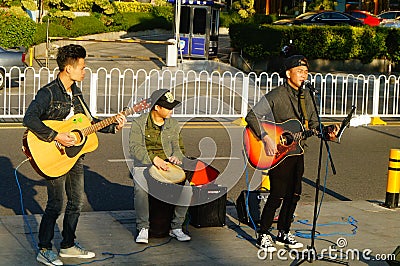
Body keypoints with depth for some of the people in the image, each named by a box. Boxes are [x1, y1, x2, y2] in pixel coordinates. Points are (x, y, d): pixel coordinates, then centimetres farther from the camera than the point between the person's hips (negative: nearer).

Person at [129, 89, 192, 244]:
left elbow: (179, 147, 14)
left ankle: (176, 227, -8)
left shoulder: (173, 124, 10)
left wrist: (176, 157, -11)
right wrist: (154, 158, -27)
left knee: (185, 187, -23)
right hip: (144, 166, -3)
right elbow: (135, 147, -13)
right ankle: (143, 228, -16)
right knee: (141, 189, -34)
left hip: (168, 167, 3)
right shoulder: (139, 123, -2)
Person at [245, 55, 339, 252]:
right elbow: (252, 116, -19)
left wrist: (327, 133, -8)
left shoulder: (306, 96, 9)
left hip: (297, 152, 7)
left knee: (293, 194, 13)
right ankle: (263, 236, 8)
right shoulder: (276, 96, -13)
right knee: (277, 196, -6)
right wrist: (266, 139, -28)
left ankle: (283, 233, 28)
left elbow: (313, 125, 13)